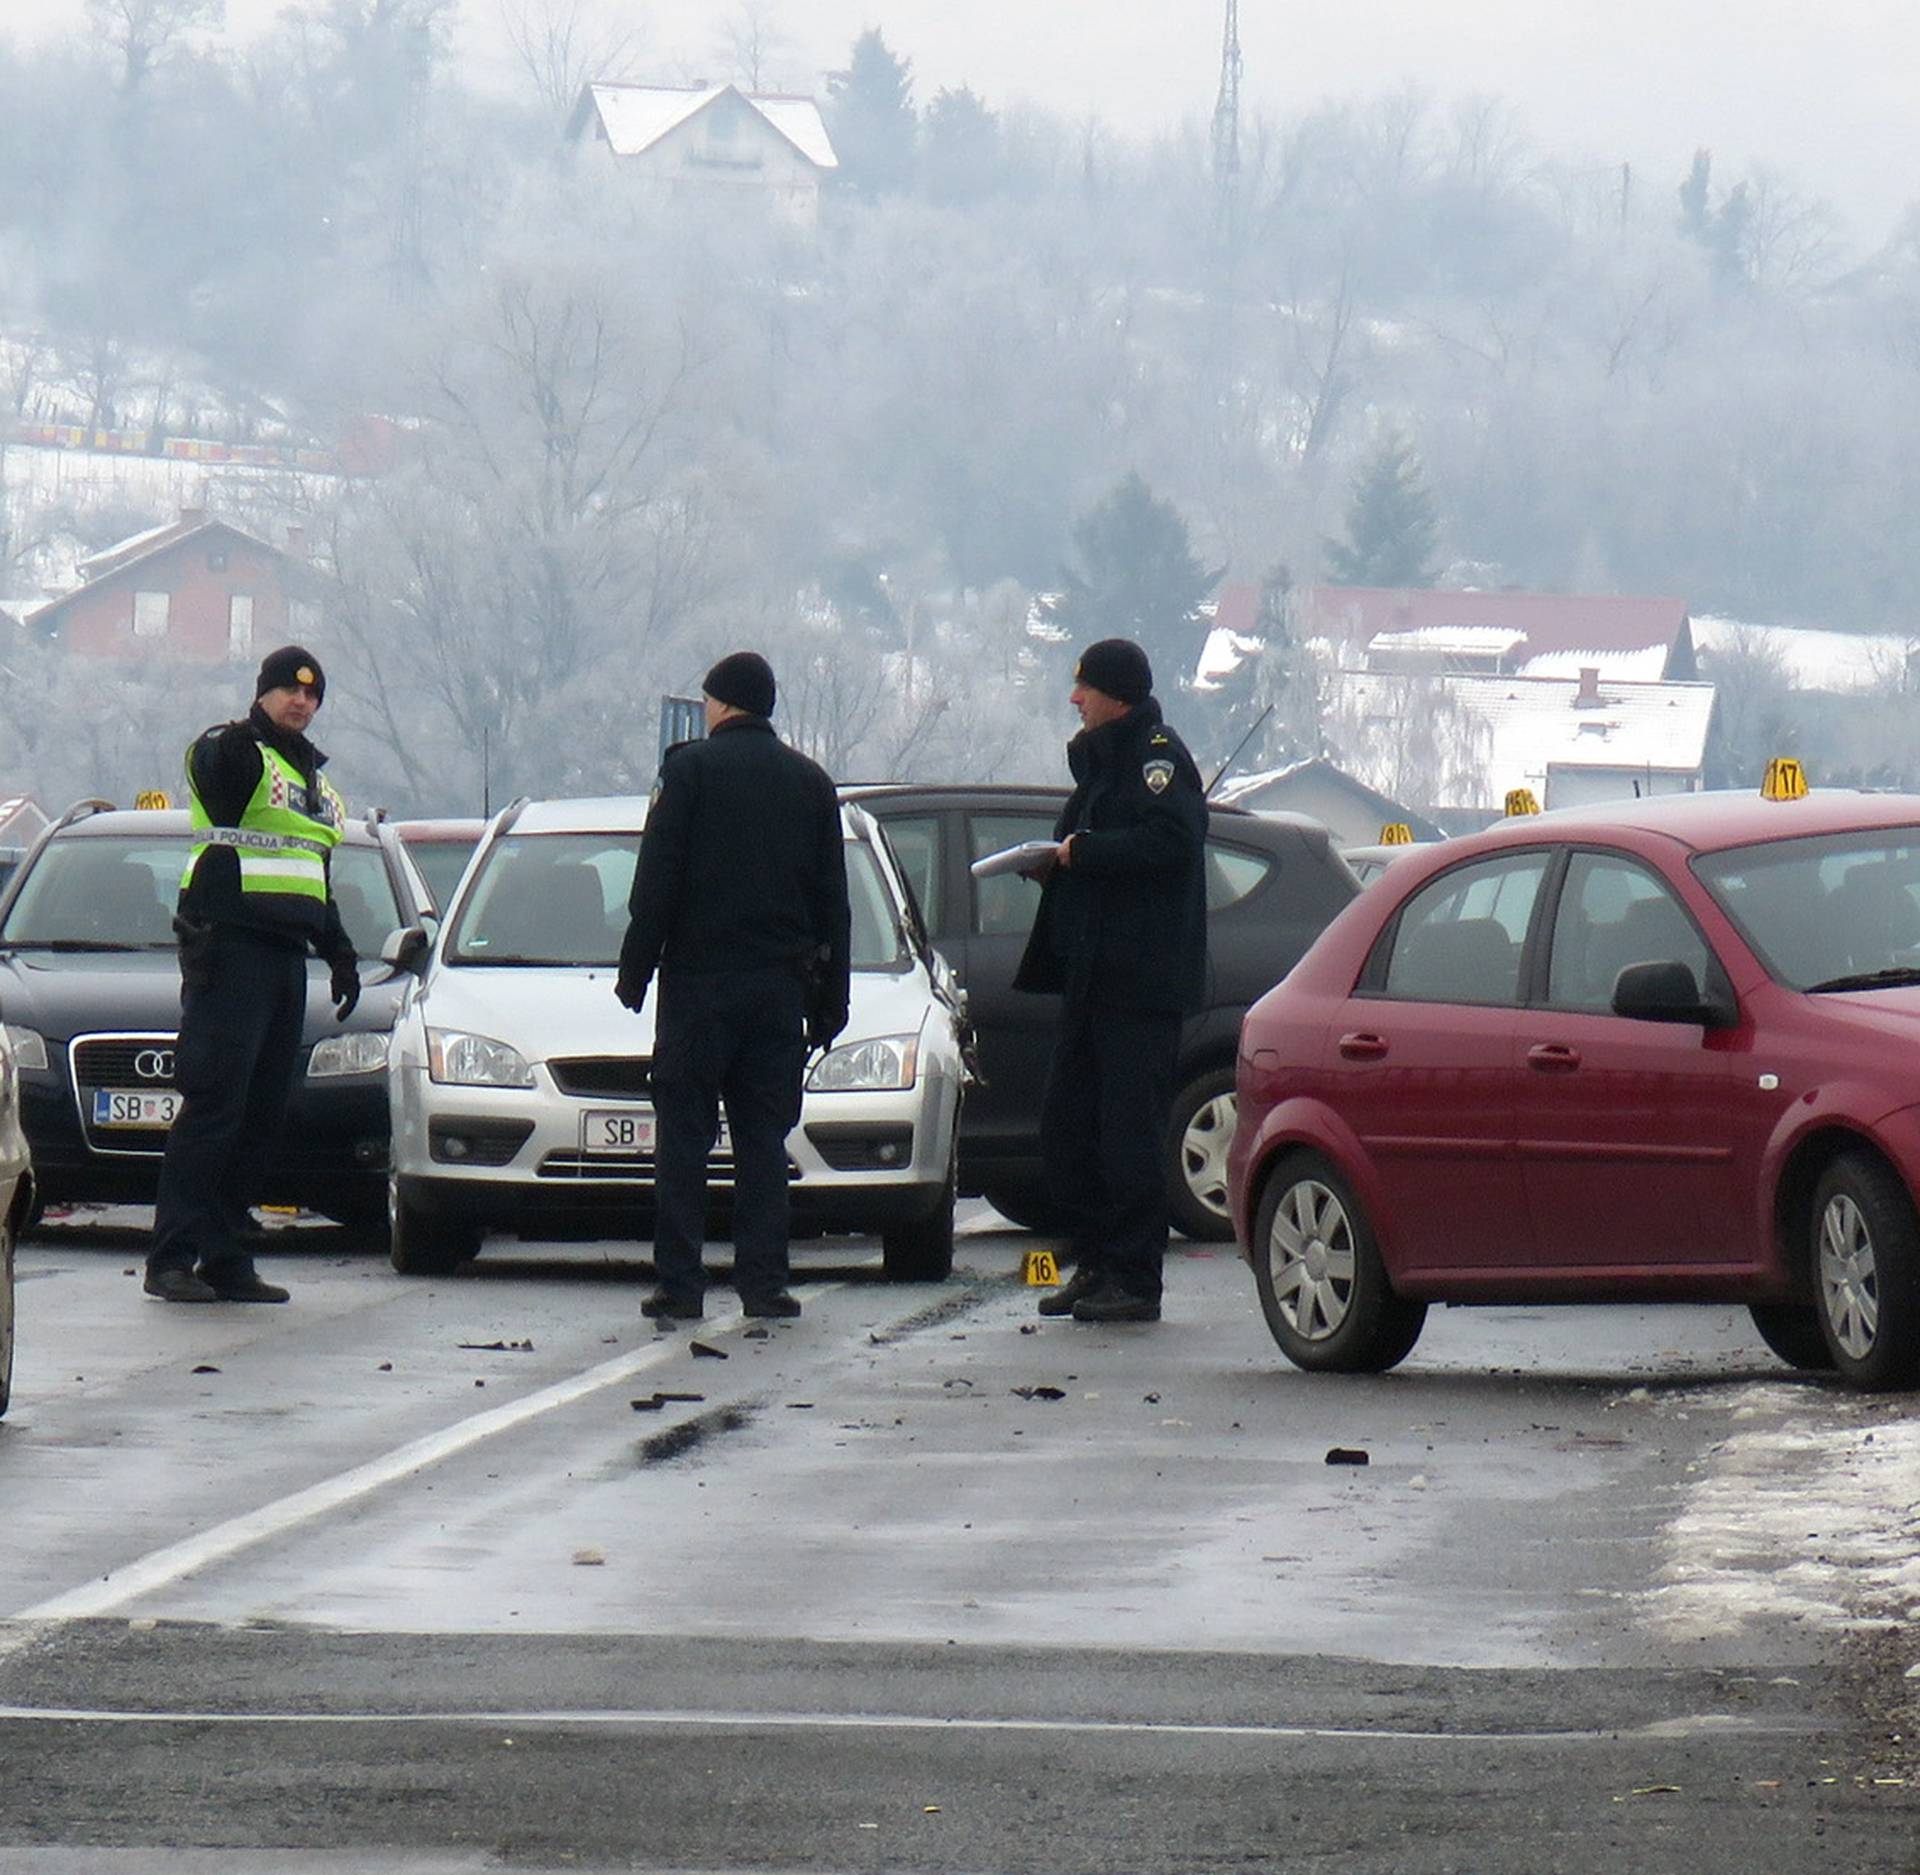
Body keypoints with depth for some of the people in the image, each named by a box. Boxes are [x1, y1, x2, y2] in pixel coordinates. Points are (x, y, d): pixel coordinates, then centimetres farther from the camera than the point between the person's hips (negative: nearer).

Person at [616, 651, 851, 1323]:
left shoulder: (690, 769, -4)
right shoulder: (809, 781, 10)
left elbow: (656, 883, -8)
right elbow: (831, 898, 13)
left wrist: (635, 967, -2)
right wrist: (830, 996, 17)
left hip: (699, 981, -4)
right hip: (781, 984, 4)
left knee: (684, 1137, 0)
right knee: (763, 1137, 7)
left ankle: (680, 1284, -4)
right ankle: (763, 1281, 2)